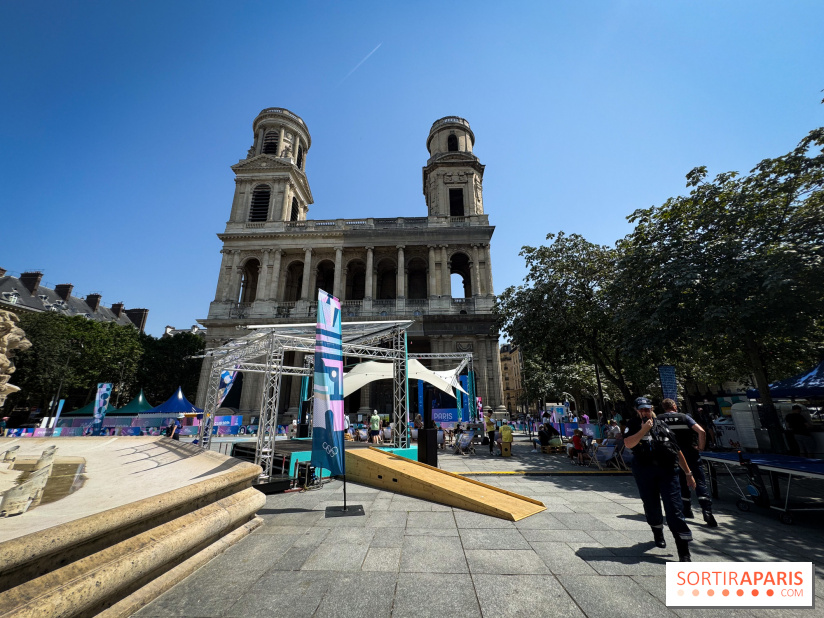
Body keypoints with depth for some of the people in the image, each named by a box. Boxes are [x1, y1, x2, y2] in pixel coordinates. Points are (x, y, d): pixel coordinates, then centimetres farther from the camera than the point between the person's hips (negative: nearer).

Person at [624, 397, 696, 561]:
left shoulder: (662, 425, 7)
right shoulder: (633, 425, 2)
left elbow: (677, 451, 14)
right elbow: (628, 443, -14)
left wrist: (688, 473, 13)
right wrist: (644, 429, -17)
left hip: (667, 471, 0)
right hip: (644, 472, 0)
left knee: (674, 509, -6)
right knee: (651, 506, 13)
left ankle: (684, 553, 2)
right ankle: (658, 534, 39)